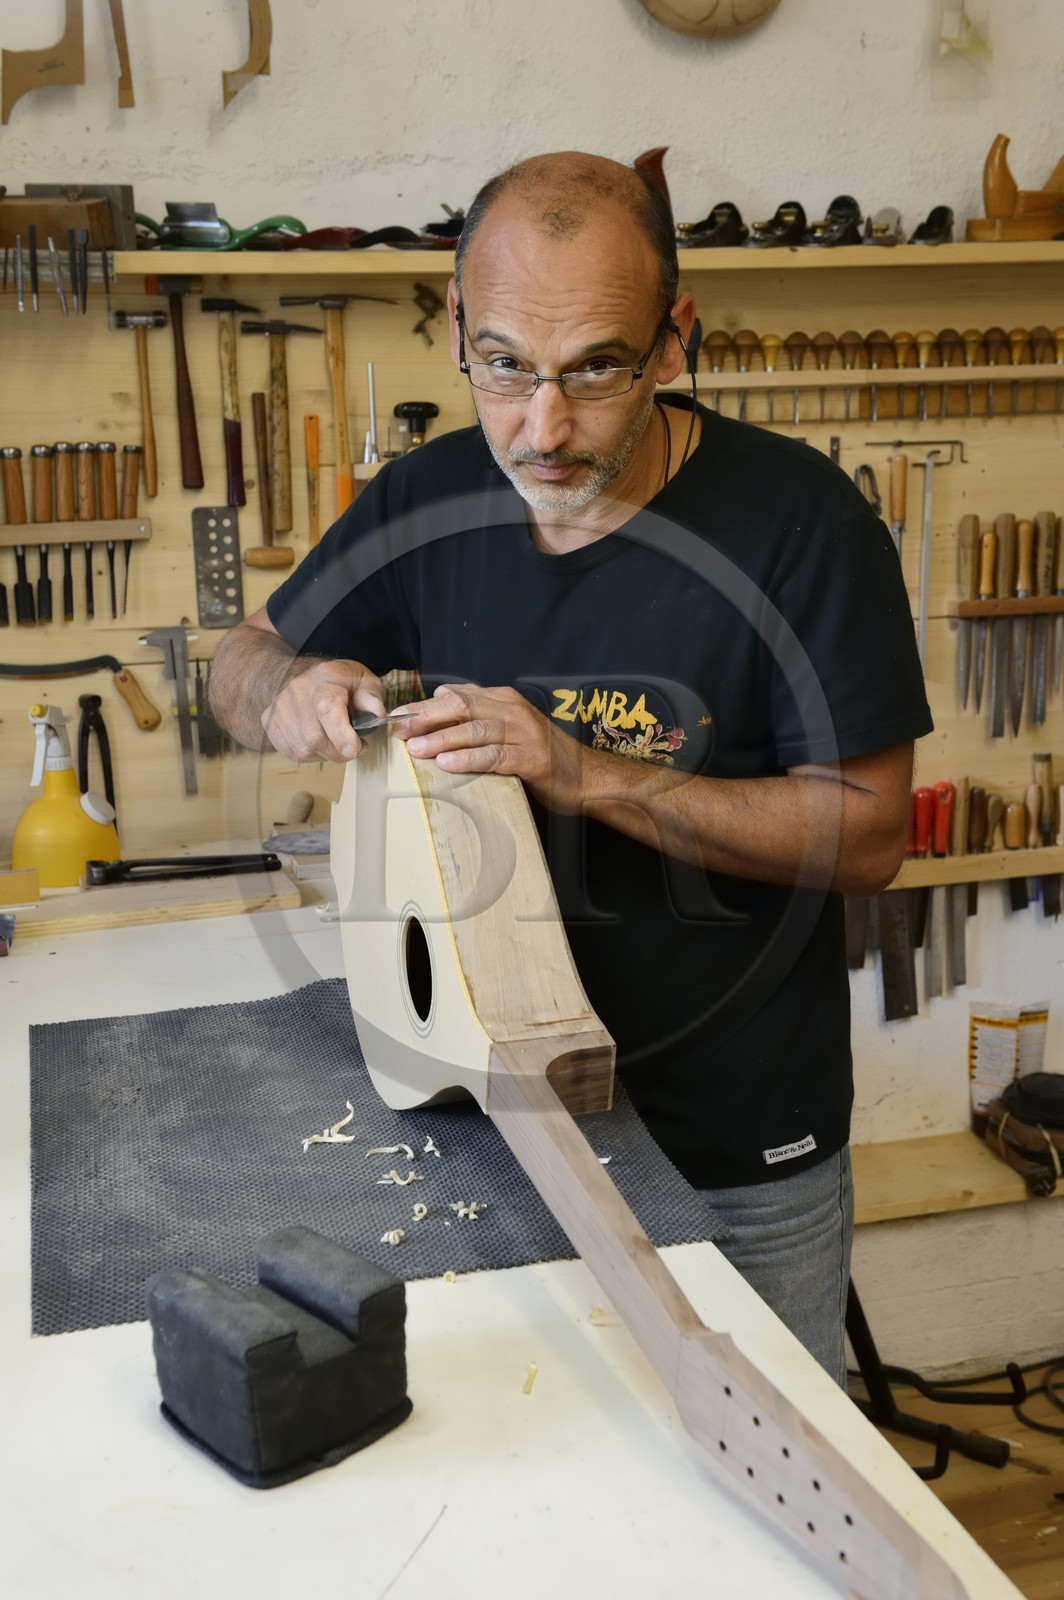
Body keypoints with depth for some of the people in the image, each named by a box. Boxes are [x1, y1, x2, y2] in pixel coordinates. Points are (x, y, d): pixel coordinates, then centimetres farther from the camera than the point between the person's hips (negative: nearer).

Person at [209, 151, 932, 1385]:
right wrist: (287, 689, -15)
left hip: (741, 1150, -3)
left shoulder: (797, 519, -16)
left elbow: (868, 832, -16)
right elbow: (241, 660, 10)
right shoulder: (427, 502, -3)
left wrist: (585, 773, -27)